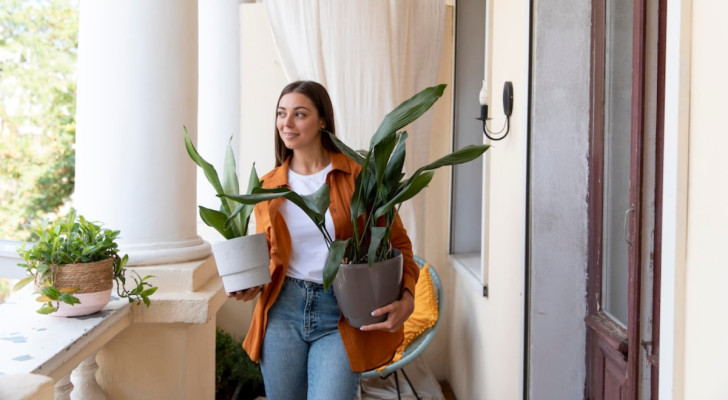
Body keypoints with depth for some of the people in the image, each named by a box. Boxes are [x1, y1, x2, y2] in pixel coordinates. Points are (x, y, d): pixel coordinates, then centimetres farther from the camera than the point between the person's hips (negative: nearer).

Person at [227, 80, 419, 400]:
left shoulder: (358, 176, -3)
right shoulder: (268, 187, 7)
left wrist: (406, 298, -13)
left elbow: (397, 243, 2)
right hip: (283, 310, 3)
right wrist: (249, 285, -5)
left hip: (340, 316, -3)